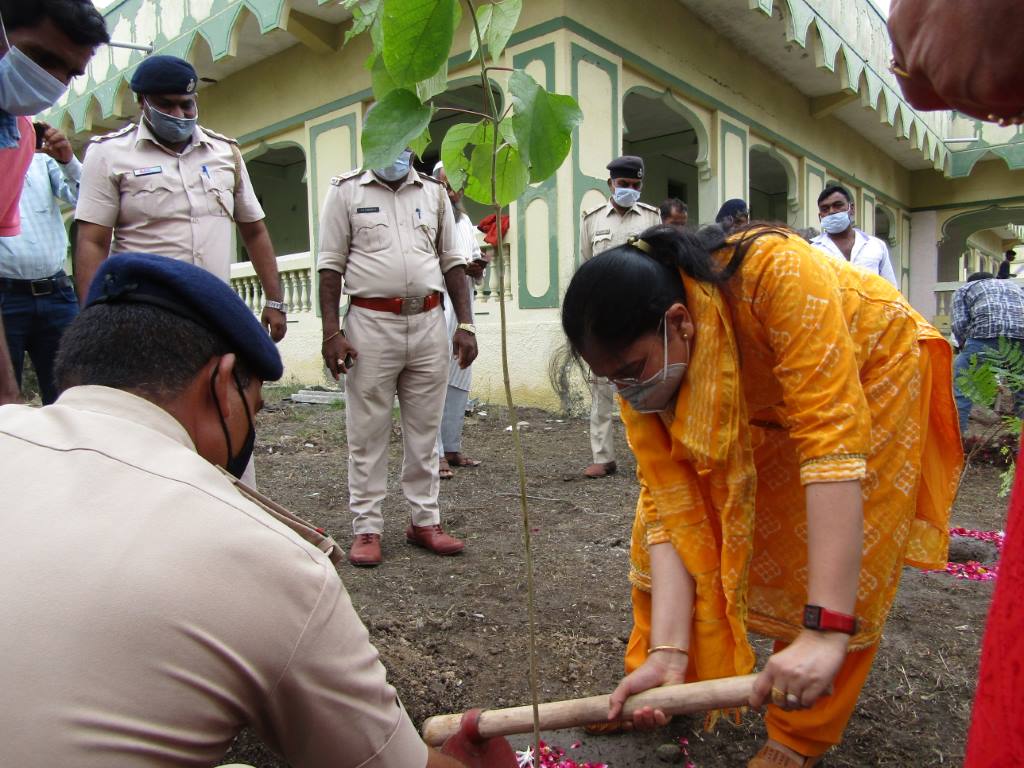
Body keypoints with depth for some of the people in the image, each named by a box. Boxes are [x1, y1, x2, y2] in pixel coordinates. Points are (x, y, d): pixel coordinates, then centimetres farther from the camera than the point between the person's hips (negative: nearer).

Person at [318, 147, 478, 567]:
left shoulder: (434, 192, 13)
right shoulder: (346, 191, 5)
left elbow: (452, 261, 13)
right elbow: (331, 264, 0)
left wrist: (465, 324, 4)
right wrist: (331, 332, -9)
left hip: (429, 323, 3)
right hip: (371, 324, -3)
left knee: (424, 430, 9)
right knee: (367, 433, 2)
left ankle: (425, 521, 19)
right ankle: (366, 529, 12)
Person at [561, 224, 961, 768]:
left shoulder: (773, 274, -41)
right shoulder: (640, 364, -24)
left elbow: (834, 441, -45)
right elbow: (672, 506, -24)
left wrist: (825, 631, -47)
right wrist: (666, 652, -32)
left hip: (871, 369, -4)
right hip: (759, 405, 4)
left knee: (839, 564, -12)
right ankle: (667, 686, 14)